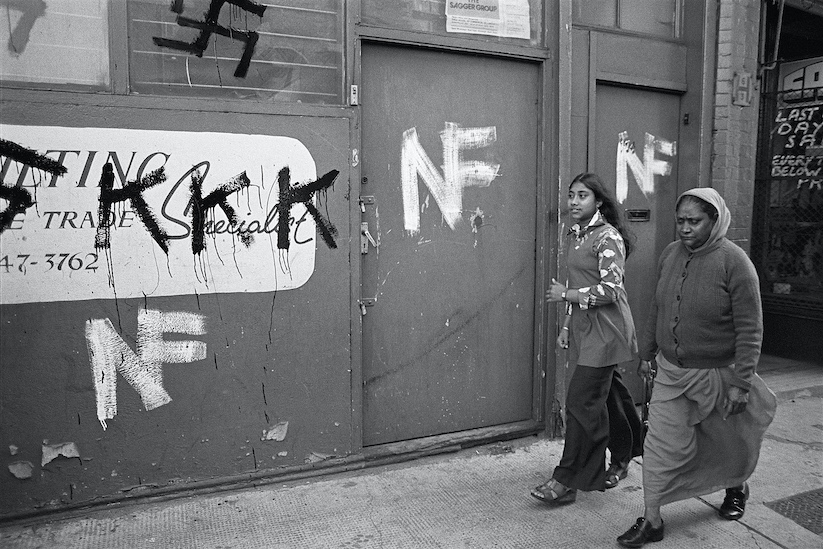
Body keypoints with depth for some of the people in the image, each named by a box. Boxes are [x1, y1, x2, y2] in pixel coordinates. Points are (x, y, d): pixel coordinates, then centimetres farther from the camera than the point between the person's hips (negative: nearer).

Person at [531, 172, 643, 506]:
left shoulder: (608, 236, -13)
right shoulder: (576, 235, 13)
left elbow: (611, 290, -20)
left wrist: (565, 295, -14)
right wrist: (566, 326, 17)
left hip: (605, 330, -8)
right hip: (583, 328, 8)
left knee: (582, 401, -7)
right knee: (608, 396, 18)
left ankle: (567, 480, 0)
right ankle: (623, 459, 36)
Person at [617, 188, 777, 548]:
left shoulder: (734, 262, -17)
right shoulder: (670, 254, 0)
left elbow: (750, 329, -16)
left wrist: (741, 384, -17)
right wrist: (647, 352, 14)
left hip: (716, 375, -4)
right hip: (670, 372, 4)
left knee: (728, 443, 19)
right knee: (661, 445, 1)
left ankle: (736, 489, 49)